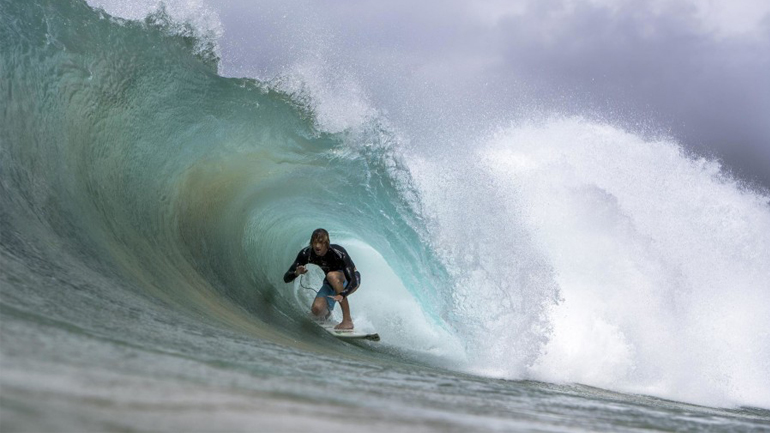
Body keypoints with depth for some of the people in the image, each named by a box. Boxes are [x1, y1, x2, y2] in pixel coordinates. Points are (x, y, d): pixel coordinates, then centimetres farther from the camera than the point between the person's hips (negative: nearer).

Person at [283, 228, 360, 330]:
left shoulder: (338, 253, -34)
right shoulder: (306, 254, -22)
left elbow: (353, 280, -38)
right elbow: (286, 278, -19)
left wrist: (342, 295, -57)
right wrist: (297, 273, -42)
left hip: (350, 280, -4)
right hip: (332, 283, 4)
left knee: (331, 275, -37)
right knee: (317, 310, -20)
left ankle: (347, 320, -34)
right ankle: (327, 311, 20)